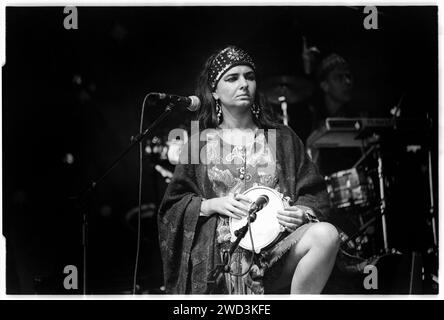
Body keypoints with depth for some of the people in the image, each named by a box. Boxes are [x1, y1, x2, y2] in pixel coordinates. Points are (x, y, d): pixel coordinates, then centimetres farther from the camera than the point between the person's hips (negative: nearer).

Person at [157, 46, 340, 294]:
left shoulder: (283, 138, 16)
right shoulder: (201, 143, 13)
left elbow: (315, 196, 14)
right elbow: (173, 205, 10)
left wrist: (303, 212, -9)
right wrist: (214, 205, -8)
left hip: (276, 248, 2)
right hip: (223, 253, -1)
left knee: (326, 233, -28)